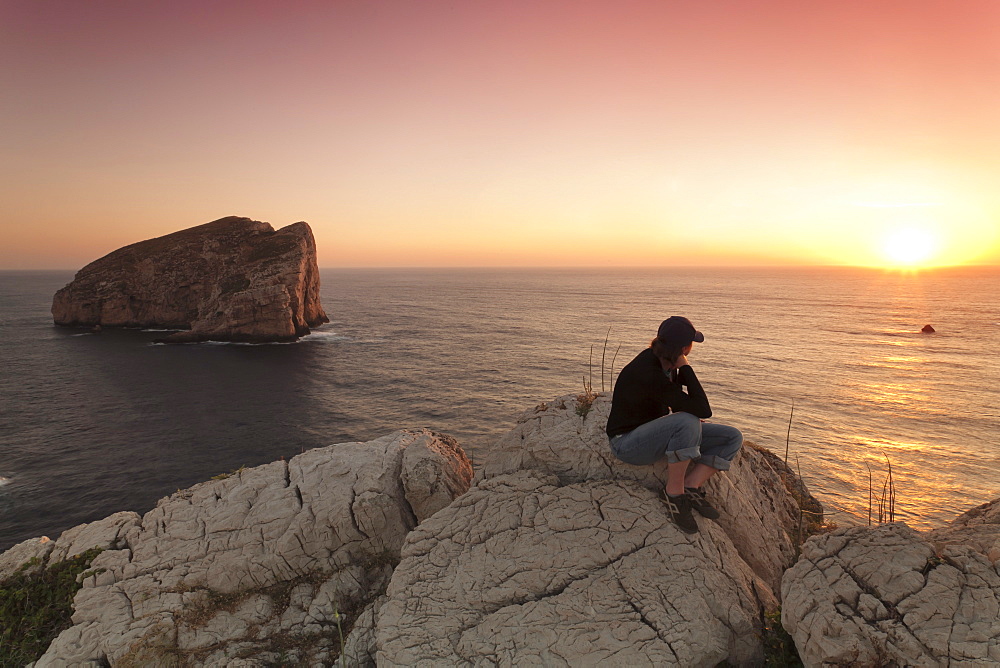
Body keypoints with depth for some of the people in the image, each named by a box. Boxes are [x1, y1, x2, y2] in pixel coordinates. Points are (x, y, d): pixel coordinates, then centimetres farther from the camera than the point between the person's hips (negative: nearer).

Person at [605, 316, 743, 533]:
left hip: (658, 432, 9)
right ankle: (674, 492, -20)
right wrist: (685, 367, -24)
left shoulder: (665, 361, -3)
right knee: (688, 423, -38)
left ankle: (691, 485, -9)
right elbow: (703, 410, -29)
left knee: (732, 438, -3)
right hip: (628, 443, -9)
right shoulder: (648, 373, -31)